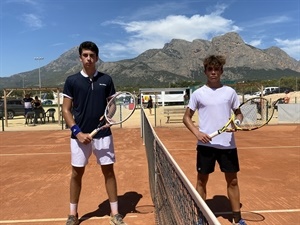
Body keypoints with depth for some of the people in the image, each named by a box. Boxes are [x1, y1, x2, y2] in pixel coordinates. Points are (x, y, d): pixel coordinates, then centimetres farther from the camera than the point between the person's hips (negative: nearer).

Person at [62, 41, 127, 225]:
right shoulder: (72, 80, 0)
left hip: (103, 134, 1)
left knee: (109, 171, 5)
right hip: (80, 135, 0)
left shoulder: (106, 79, 4)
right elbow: (66, 110, 0)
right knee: (77, 173, 9)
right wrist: (77, 131, -11)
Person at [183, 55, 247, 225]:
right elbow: (186, 118, 4)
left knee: (232, 180, 10)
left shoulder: (230, 92, 4)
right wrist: (197, 133, -12)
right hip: (206, 144, -1)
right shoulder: (198, 93, -1)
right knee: (202, 180, 9)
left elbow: (239, 113, 13)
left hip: (228, 144, 2)